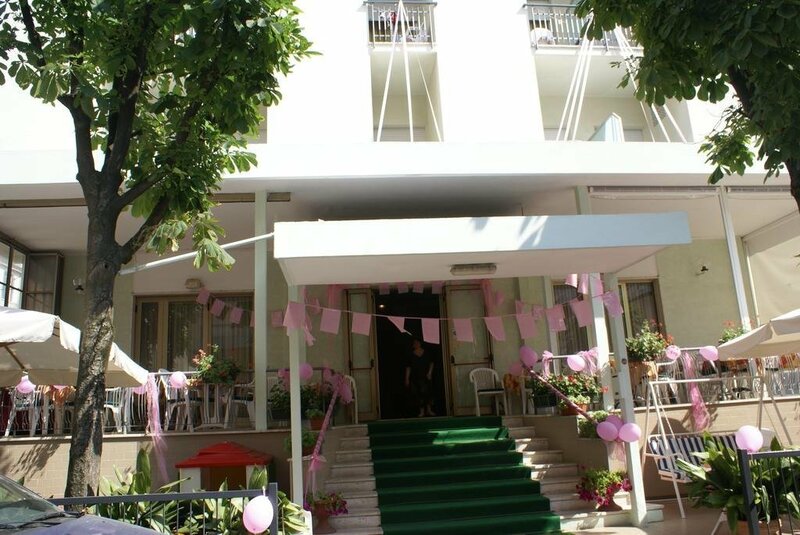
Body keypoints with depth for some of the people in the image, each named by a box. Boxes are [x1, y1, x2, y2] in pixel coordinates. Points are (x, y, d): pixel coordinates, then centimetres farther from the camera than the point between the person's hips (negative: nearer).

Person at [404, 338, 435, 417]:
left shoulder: (426, 353, 3)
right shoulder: (411, 355, 2)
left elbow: (431, 363, 9)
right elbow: (408, 367, 2)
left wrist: (430, 372, -4)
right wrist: (407, 379, -2)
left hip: (426, 377, 1)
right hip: (416, 378, 0)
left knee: (428, 393, 0)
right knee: (418, 394, -1)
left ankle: (429, 410, 11)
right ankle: (421, 411, 7)